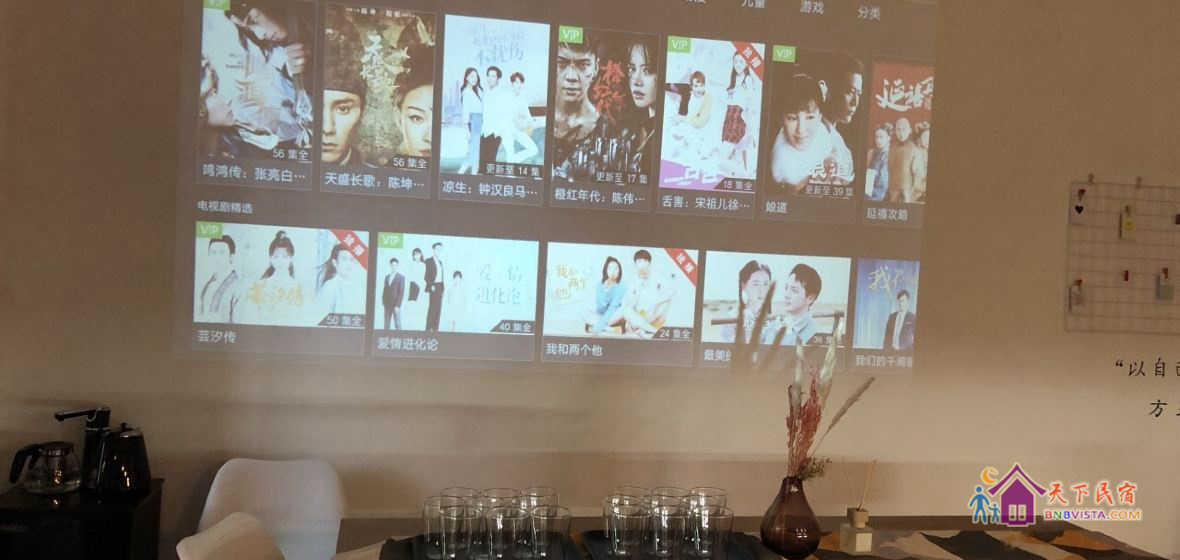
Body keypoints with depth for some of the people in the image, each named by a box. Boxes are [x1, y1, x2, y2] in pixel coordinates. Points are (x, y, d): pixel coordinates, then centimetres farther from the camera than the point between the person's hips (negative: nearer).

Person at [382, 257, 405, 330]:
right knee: (386, 325, 3)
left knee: (397, 325, -6)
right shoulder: (387, 276, 15)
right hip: (387, 305, 5)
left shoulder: (401, 277, -2)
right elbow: (384, 290, 15)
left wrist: (397, 305, -14)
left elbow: (401, 292, -8)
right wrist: (383, 303, 7)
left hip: (395, 305, -5)